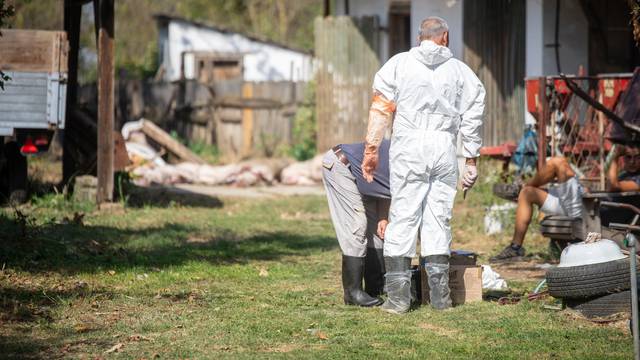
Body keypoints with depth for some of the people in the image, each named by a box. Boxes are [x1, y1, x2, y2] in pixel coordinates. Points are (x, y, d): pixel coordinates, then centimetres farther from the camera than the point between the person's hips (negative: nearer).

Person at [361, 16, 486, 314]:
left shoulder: (399, 64, 7)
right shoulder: (460, 71, 11)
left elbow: (380, 110, 1)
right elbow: (472, 119, 9)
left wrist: (371, 150, 3)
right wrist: (471, 161, 15)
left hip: (408, 148, -1)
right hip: (444, 149, 1)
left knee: (403, 217, 0)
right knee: (439, 220, 7)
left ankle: (398, 295, -3)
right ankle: (439, 294, 8)